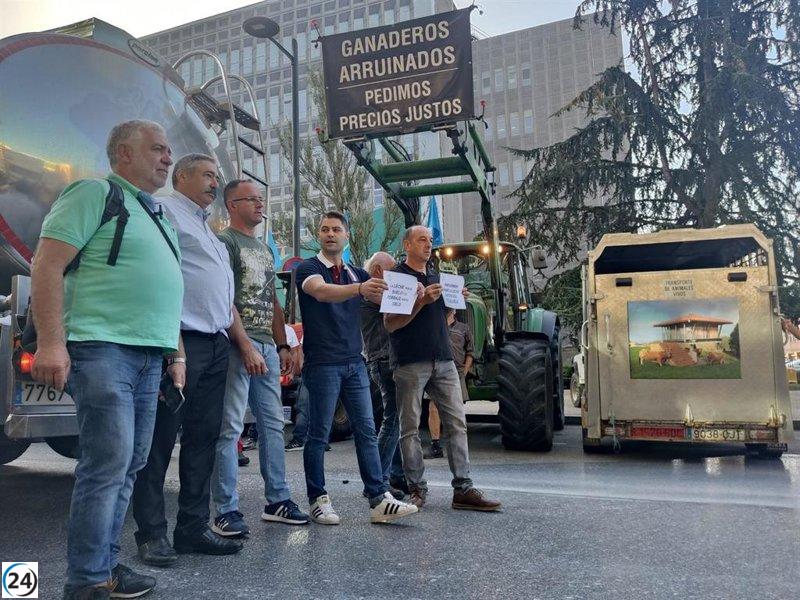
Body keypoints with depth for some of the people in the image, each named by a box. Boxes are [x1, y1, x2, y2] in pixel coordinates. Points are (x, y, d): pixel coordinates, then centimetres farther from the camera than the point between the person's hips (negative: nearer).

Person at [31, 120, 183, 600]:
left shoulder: (159, 217, 23)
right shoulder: (95, 193, -2)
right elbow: (48, 263, -11)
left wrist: (174, 353, 19)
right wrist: (51, 342, -19)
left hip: (149, 356, 9)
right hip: (103, 348, -8)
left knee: (130, 465, 10)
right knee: (108, 463, -9)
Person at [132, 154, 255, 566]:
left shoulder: (209, 230, 26)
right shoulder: (165, 212, -1)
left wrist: (245, 345, 20)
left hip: (216, 347, 9)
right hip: (179, 343, -9)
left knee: (203, 438, 9)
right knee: (160, 439, -2)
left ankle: (193, 527, 18)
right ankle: (152, 533, 8)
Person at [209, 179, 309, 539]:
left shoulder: (265, 249, 23)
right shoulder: (224, 241, -2)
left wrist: (283, 346, 17)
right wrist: (244, 342, -20)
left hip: (267, 347, 9)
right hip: (237, 346, -9)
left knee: (273, 425, 11)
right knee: (230, 427, -5)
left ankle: (277, 501, 20)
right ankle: (226, 511, 2)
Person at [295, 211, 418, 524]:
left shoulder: (357, 274, 16)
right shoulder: (308, 268, -2)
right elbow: (321, 291, -24)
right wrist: (359, 289, -42)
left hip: (355, 362, 6)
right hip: (323, 363, -5)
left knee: (366, 431, 3)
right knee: (319, 434, 1)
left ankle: (379, 500, 6)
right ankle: (318, 500, 13)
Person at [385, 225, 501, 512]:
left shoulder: (437, 277, 18)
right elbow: (390, 323, -12)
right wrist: (421, 301, -20)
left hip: (443, 360, 6)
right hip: (411, 362, -6)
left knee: (457, 423, 2)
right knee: (410, 428, 2)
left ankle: (463, 488, 7)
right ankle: (417, 488, 13)